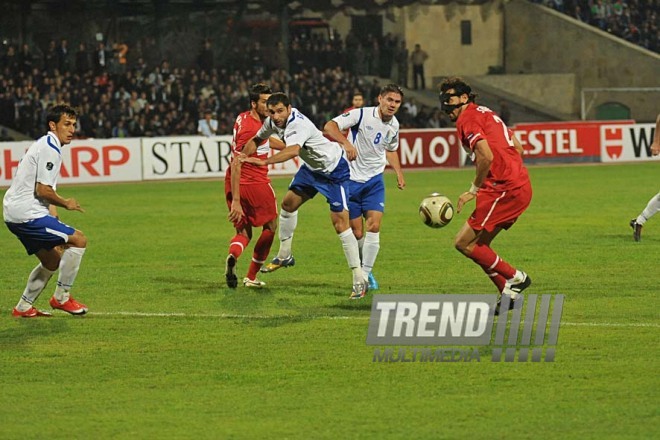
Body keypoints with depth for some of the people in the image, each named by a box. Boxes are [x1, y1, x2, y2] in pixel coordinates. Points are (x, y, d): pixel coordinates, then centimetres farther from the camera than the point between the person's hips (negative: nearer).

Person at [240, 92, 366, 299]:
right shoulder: (273, 122, -7)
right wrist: (242, 158, -5)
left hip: (334, 170, -9)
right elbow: (256, 140, 11)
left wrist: (264, 161, -61)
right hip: (312, 166, 9)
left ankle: (359, 280, -11)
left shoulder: (298, 125, -34)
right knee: (289, 203, 14)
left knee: (340, 223, -14)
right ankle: (284, 256, 33)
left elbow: (292, 151, -53)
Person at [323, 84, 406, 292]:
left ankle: (366, 273, -5)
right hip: (351, 179, -4)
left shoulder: (394, 126, 5)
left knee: (374, 226, -13)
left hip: (374, 180, 4)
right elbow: (329, 127, -23)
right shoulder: (361, 115, -15)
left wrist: (399, 172, 13)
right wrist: (346, 143, -38)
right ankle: (361, 269, 21)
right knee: (357, 232, -2)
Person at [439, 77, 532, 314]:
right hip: (520, 185, 10)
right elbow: (517, 148, 24)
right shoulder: (485, 113, 21)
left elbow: (486, 156, -21)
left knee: (464, 243, -6)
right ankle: (508, 294, 14)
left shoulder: (467, 118, -8)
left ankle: (514, 278, 0)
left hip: (504, 189, -10)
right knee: (478, 245, 15)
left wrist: (473, 190, -12)